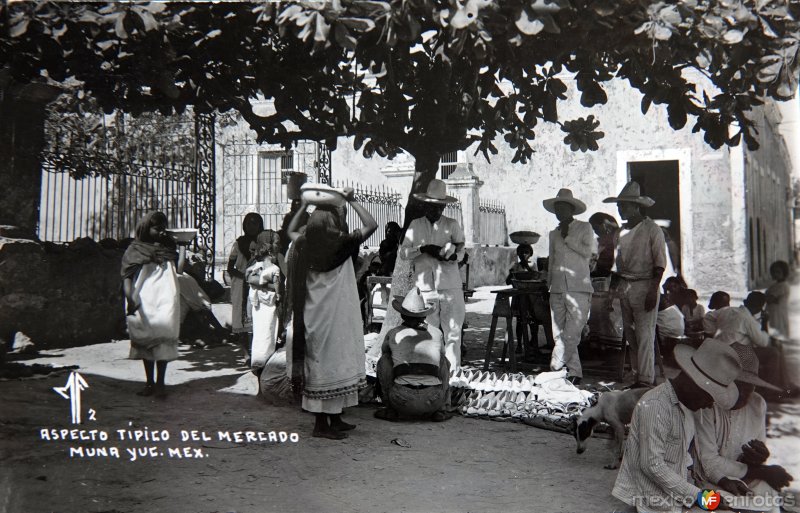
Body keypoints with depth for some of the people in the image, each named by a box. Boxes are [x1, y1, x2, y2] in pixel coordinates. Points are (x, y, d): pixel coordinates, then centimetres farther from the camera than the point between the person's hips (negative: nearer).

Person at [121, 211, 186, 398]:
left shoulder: (168, 247, 15)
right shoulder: (135, 249, 8)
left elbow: (179, 269, 0)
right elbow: (127, 276, -1)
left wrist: (183, 246, 2)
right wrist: (130, 298, -15)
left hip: (165, 300, 0)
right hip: (143, 301, 0)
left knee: (163, 337, -10)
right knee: (146, 339, 4)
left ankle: (160, 382, -7)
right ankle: (149, 382, 13)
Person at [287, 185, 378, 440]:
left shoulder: (306, 245, 1)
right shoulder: (343, 245, -13)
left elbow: (291, 230, 22)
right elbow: (371, 225, -7)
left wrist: (303, 205, 22)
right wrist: (351, 201, -2)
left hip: (312, 315, 6)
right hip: (336, 314, -6)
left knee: (318, 362, 11)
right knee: (333, 361, 2)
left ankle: (334, 420, 22)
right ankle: (324, 423, 9)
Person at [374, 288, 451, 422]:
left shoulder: (393, 334, 9)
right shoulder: (436, 333, 12)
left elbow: (385, 353, 31)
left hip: (402, 401, -1)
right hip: (433, 401, 2)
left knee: (384, 361, 18)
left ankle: (391, 410, 13)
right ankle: (440, 409, 16)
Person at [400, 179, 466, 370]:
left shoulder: (452, 225, 7)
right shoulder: (415, 225, 12)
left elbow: (460, 253, -1)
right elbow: (403, 252, 6)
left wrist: (438, 251, -20)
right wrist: (423, 249, -11)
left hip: (450, 288, -1)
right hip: (425, 288, 1)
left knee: (453, 332, 1)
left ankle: (453, 372, 7)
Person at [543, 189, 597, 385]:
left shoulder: (584, 228, 6)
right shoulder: (554, 234, 18)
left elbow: (587, 251, -8)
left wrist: (567, 238, -4)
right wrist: (548, 286, 18)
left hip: (579, 289, -5)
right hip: (557, 289, 5)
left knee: (571, 334, -12)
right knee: (559, 335, 2)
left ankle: (555, 369, -8)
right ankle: (574, 373, 10)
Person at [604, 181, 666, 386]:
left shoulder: (652, 229, -7)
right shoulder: (623, 231, 14)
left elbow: (660, 263, -10)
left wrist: (653, 290, -18)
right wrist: (615, 285, 13)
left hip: (644, 285, -7)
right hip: (624, 286, 7)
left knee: (645, 335, -8)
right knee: (630, 335, 10)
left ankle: (646, 379, -7)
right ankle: (637, 374, 19)